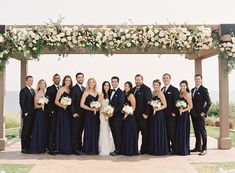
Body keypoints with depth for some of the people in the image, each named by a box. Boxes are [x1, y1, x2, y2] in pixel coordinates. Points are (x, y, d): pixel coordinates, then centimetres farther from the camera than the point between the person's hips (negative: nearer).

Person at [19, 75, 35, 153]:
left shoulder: (33, 90, 17)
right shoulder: (23, 91, -5)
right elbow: (22, 103, -11)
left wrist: (35, 112, 7)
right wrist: (25, 112, -15)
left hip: (33, 114, 7)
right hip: (27, 114, -7)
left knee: (31, 131, 9)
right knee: (25, 131, -2)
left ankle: (29, 147, 15)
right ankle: (24, 148, 3)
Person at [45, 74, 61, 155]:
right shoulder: (50, 89, 0)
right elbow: (47, 101, -7)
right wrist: (51, 111, -14)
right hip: (52, 112, -5)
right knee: (52, 130, -5)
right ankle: (50, 148, -3)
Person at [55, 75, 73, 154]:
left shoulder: (70, 90, 13)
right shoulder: (61, 89, -4)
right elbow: (56, 101, -7)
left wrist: (69, 105, 0)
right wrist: (62, 106, -20)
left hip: (68, 112, 6)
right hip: (62, 111, -6)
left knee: (68, 129, 7)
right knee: (62, 129, -3)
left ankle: (68, 148, 14)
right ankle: (62, 148, 3)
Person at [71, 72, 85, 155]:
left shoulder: (84, 88, 15)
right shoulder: (74, 88, -7)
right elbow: (72, 102, -11)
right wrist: (74, 112, -17)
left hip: (83, 113, 7)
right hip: (76, 113, -7)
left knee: (80, 131, 12)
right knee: (75, 132, -2)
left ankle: (79, 147, 19)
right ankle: (75, 149, 2)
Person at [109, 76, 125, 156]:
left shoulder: (120, 92, -8)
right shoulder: (111, 92, 16)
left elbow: (121, 105, -15)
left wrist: (113, 112, -18)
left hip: (117, 116, -7)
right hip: (111, 116, 7)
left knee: (118, 134, 0)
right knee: (114, 134, 10)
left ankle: (118, 150, 7)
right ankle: (116, 149, 18)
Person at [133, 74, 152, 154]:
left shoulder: (146, 89, -6)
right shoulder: (133, 89, 16)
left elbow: (148, 102, -12)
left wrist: (146, 113, -17)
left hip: (143, 115, -6)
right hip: (134, 115, 6)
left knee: (145, 133, 3)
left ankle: (144, 150, 10)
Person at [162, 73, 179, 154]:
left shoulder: (174, 89, -4)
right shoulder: (161, 90, 16)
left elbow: (176, 102, -9)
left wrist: (174, 112, -14)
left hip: (171, 115, -6)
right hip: (163, 114, 6)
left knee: (172, 132, -3)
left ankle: (174, 149, 5)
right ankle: (167, 148, 16)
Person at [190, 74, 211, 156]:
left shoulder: (204, 89, -6)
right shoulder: (193, 90, 16)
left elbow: (209, 102, -11)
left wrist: (204, 112, -13)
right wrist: (191, 111, 10)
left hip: (200, 114, -7)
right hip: (193, 114, 7)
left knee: (202, 131, -4)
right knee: (196, 131, 12)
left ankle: (204, 149, 1)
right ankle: (197, 147, 21)